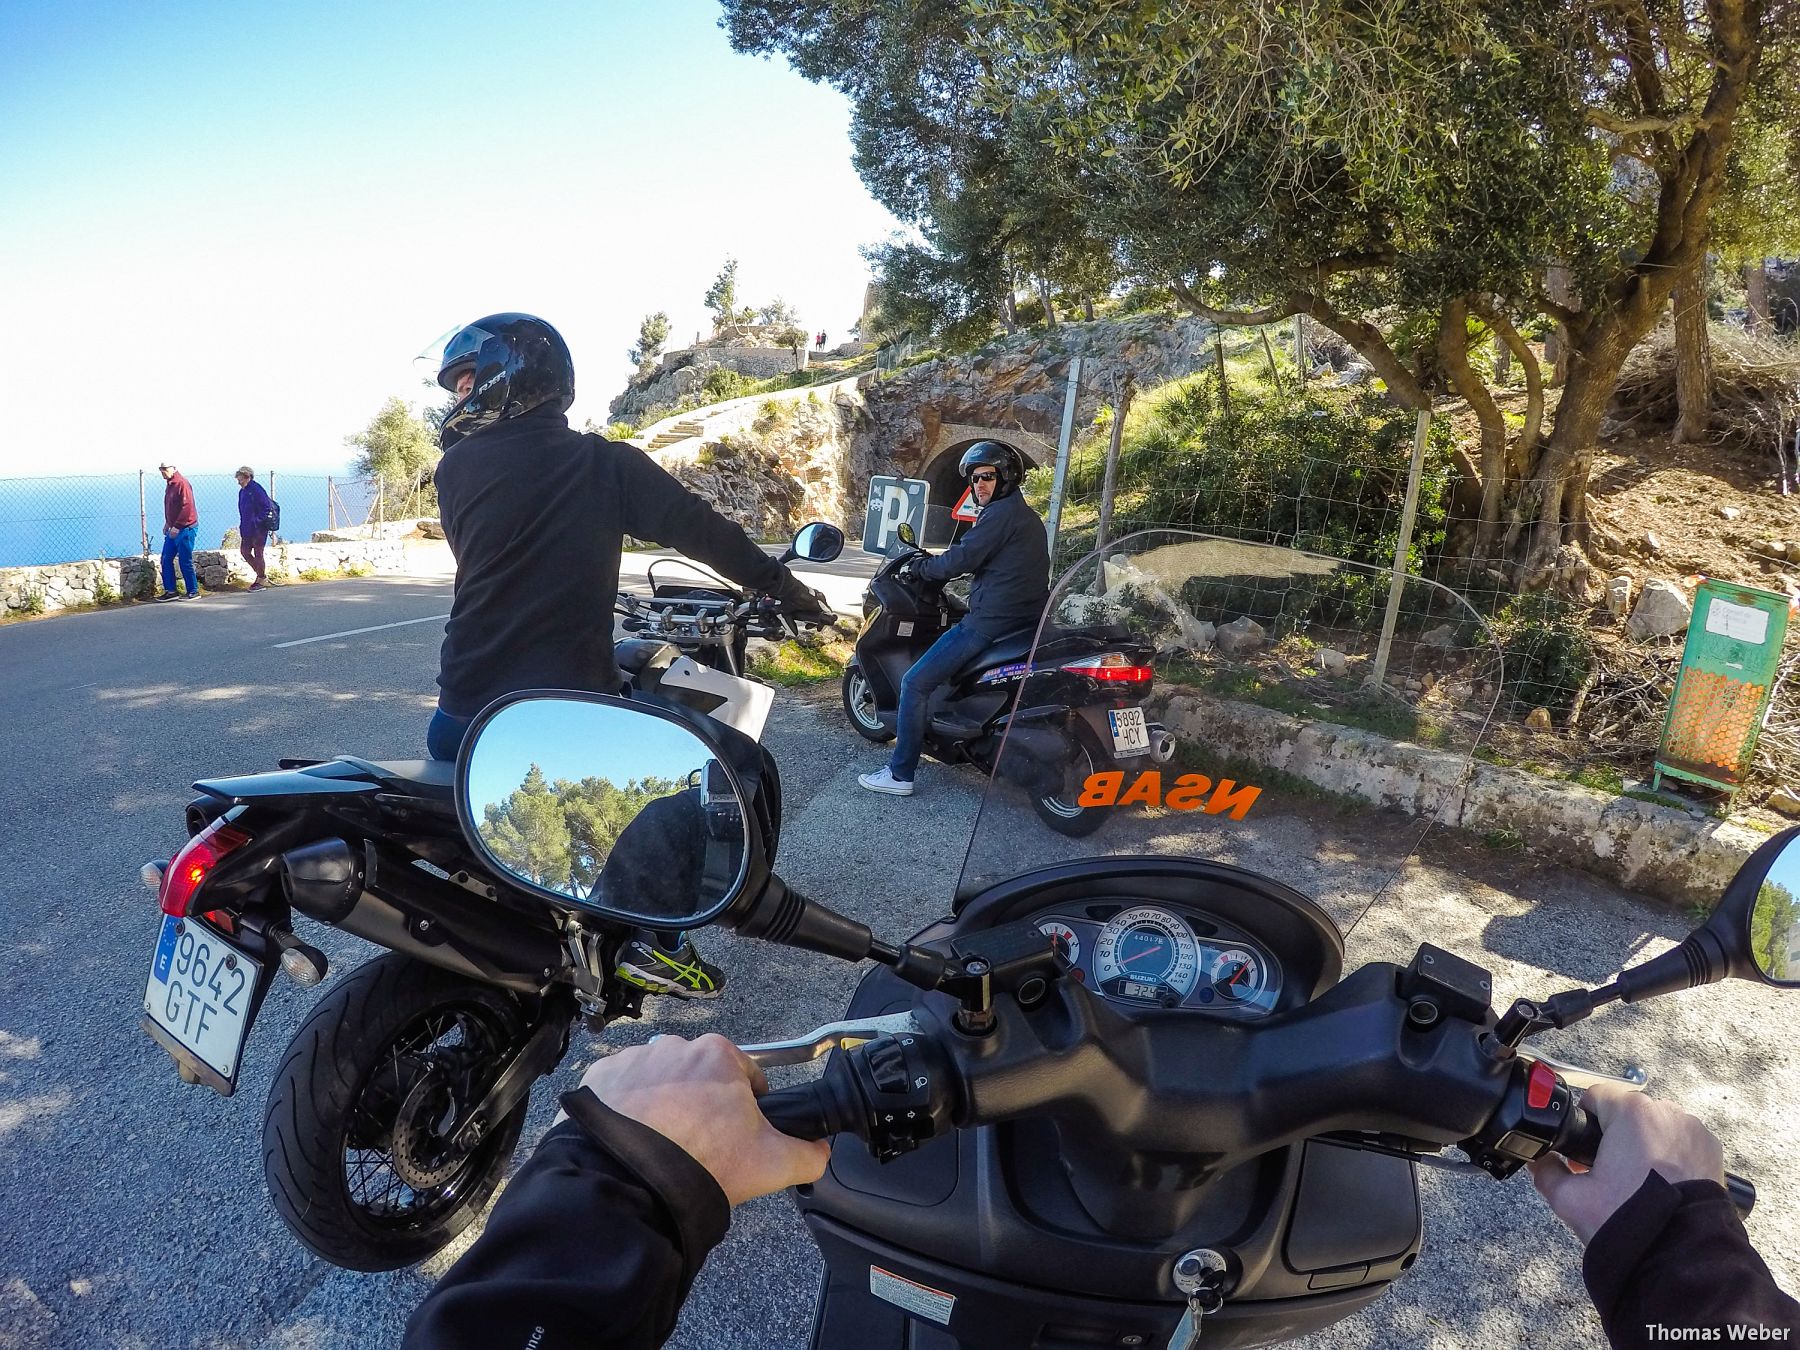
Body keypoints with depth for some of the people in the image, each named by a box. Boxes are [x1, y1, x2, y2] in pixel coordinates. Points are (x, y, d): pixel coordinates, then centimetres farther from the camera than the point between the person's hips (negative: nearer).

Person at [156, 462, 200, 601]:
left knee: (185, 562, -5)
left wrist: (176, 526, -21)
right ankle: (170, 591, 14)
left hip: (185, 529, -10)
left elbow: (187, 507, -21)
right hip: (174, 529, 10)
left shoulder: (182, 484, -14)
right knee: (166, 559, 9)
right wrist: (167, 524, 17)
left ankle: (193, 592, 4)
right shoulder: (170, 485, 16)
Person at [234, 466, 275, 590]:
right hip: (247, 529, 9)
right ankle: (261, 576, 20)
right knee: (244, 551, 10)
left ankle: (261, 580, 8)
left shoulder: (256, 489, -13)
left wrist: (258, 522, -19)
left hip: (258, 529, -9)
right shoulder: (242, 492, 13)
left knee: (258, 553, -2)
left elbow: (266, 508, -17)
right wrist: (242, 526, 14)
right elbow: (242, 511, 21)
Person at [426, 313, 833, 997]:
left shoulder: (458, 465, 0)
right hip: (570, 699, -2)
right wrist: (787, 589, 4)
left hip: (470, 700, 2)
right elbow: (702, 529, -5)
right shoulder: (607, 464, -4)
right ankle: (657, 947, 14)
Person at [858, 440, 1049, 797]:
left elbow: (961, 559, -17)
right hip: (1024, 617, 11)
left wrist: (920, 568, 0)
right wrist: (939, 566, 26)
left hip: (991, 619, -11)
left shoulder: (1001, 513, -12)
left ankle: (900, 773, -5)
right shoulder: (1026, 514, 20)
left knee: (915, 683, -7)